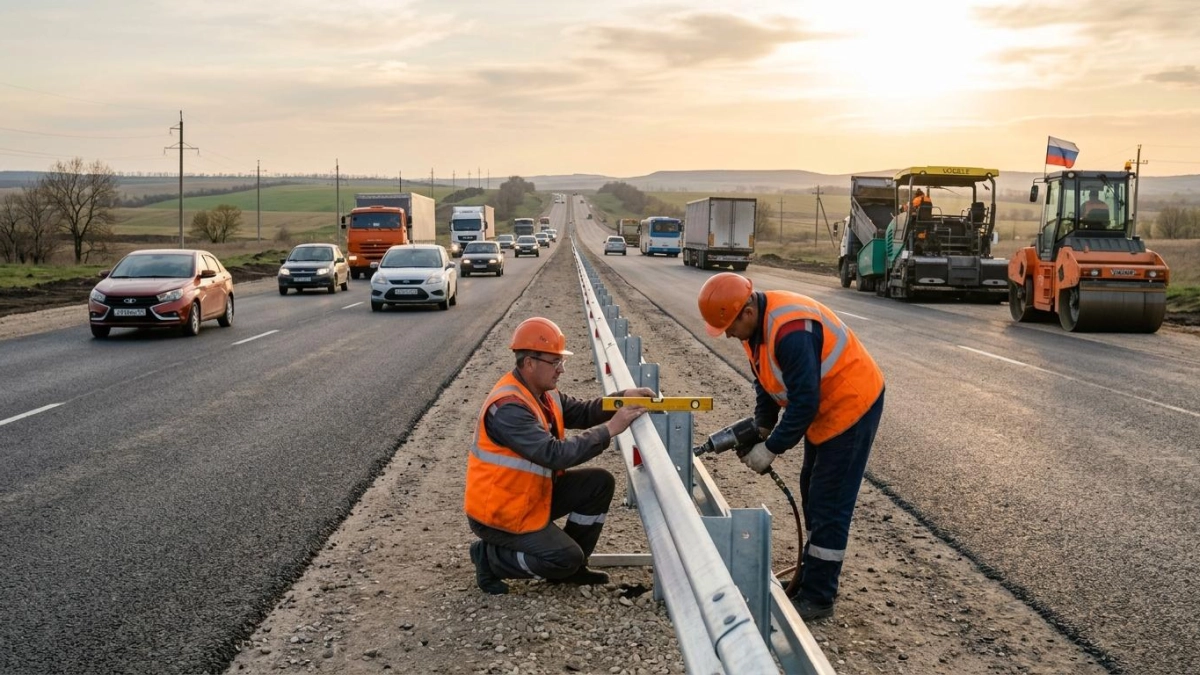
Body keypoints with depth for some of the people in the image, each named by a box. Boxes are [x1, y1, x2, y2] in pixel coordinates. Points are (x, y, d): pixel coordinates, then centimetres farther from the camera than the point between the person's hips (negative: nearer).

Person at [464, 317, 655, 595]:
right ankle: (489, 556, 3)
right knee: (566, 558, -16)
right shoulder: (508, 407, -29)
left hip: (533, 494, 10)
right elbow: (556, 454, -34)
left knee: (599, 483, 2)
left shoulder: (541, 392, 2)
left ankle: (570, 566, 14)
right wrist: (610, 429, -31)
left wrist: (623, 397, -10)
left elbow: (580, 412, 7)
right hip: (499, 511, -9)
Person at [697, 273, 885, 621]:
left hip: (852, 404, -10)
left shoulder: (790, 330, -32)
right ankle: (812, 576, 31)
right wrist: (760, 429, 0)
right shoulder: (755, 323, -1)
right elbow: (766, 382, 10)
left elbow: (804, 401, -29)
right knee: (813, 493, 18)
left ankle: (818, 598, 3)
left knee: (829, 504, -5)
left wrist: (771, 449, -21)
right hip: (823, 405, 10)